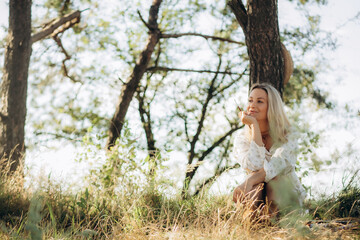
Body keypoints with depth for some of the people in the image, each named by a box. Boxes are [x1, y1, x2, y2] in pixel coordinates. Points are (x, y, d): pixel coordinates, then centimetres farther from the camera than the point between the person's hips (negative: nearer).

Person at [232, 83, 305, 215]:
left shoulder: (288, 135, -7)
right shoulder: (242, 138, -3)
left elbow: (275, 166, -27)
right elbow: (254, 166, -25)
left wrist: (248, 182, -45)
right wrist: (254, 126, -22)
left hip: (288, 196, 0)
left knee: (273, 178, -36)